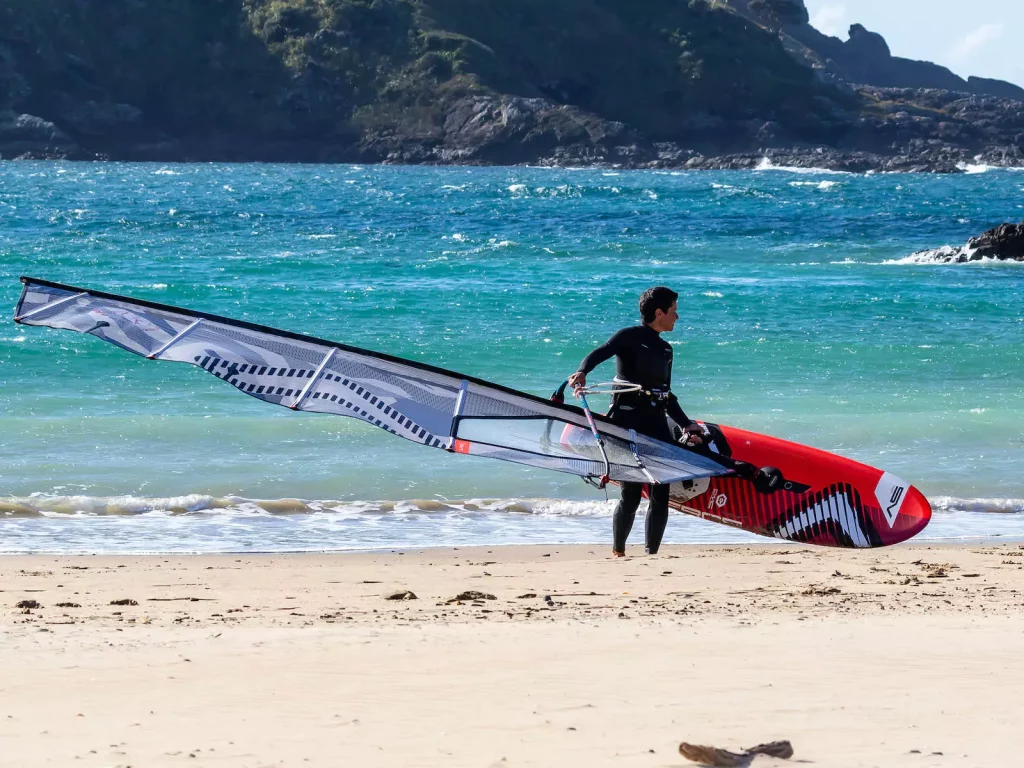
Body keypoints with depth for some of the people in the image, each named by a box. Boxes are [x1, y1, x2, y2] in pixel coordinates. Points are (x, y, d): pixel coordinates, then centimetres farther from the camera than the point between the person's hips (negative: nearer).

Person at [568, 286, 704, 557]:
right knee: (632, 494, -9)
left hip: (657, 423, 7)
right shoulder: (631, 337, -2)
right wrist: (582, 373, -37)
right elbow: (598, 354, -17)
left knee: (661, 494, -2)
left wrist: (686, 425, 18)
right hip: (628, 419, -7)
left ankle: (652, 553, 8)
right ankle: (617, 551, 8)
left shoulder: (665, 349, 20)